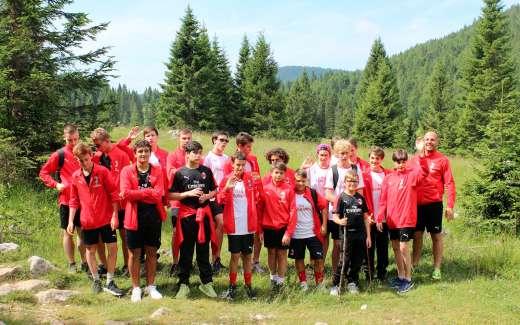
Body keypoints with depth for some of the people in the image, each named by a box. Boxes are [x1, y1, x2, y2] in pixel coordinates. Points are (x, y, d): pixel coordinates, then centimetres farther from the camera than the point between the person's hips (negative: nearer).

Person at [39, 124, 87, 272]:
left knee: (83, 231, 10)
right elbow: (43, 173, 0)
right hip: (66, 199, -3)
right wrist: (56, 184, -12)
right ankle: (71, 264, 15)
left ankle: (84, 263, 20)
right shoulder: (59, 155, -5)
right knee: (68, 232, 5)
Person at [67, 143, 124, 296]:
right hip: (87, 221, 3)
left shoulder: (102, 171, -9)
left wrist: (114, 215, -11)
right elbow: (74, 201, 8)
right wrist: (71, 221, 2)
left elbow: (114, 194, -7)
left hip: (106, 219, -2)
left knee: (113, 248, -2)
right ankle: (96, 280, 26)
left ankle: (110, 282, 10)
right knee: (91, 249, 10)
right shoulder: (76, 177, 1)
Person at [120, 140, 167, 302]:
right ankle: (136, 288, 20)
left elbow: (158, 194, -11)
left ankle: (151, 286, 25)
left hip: (153, 217, 2)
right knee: (134, 253, 7)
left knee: (152, 252, 11)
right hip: (134, 217, -1)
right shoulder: (127, 171, -1)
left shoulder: (157, 171, 2)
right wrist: (148, 193, -20)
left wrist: (135, 193, -17)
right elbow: (125, 193, -15)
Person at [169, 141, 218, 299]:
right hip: (186, 215, -2)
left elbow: (214, 190, 13)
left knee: (204, 250, 9)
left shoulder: (206, 171, 6)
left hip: (204, 214, 2)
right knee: (186, 252, 4)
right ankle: (183, 284, 13)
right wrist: (189, 193, -14)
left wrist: (207, 196, -6)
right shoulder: (180, 173, -1)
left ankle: (206, 282, 19)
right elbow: (171, 195, -2)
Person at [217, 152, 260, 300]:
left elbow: (256, 198, 14)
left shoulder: (250, 178, 4)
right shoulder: (226, 179, -1)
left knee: (248, 255, 9)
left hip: (248, 225, 2)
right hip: (233, 225, -2)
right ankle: (232, 286, 13)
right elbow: (220, 200, -8)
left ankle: (248, 285, 19)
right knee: (235, 255, 3)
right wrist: (226, 188, -24)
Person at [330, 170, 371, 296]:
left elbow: (366, 217, 12)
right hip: (346, 234, -4)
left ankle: (352, 283, 27)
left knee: (358, 261, 10)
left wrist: (368, 236, 9)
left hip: (360, 234, 4)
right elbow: (335, 216, -7)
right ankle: (335, 285, 5)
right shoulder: (341, 198, -3)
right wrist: (340, 221, -31)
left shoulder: (360, 198, 9)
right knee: (344, 260, -5)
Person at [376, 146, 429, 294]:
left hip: (406, 219, -5)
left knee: (403, 248, -6)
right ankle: (400, 276, 27)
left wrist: (421, 153, -40)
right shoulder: (388, 178, 6)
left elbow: (424, 172, -28)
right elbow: (383, 200, 8)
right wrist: (380, 217, 3)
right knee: (395, 247, 13)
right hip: (392, 220, 5)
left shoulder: (412, 175, -6)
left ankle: (408, 279, 7)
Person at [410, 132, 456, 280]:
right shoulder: (415, 159, 7)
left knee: (436, 236, 5)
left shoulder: (442, 160, -3)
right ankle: (414, 265, 23)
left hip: (434, 204, -3)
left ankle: (437, 269, 13)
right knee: (417, 234, 11)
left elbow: (449, 183, -5)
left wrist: (450, 206, -11)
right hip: (417, 204, 4)